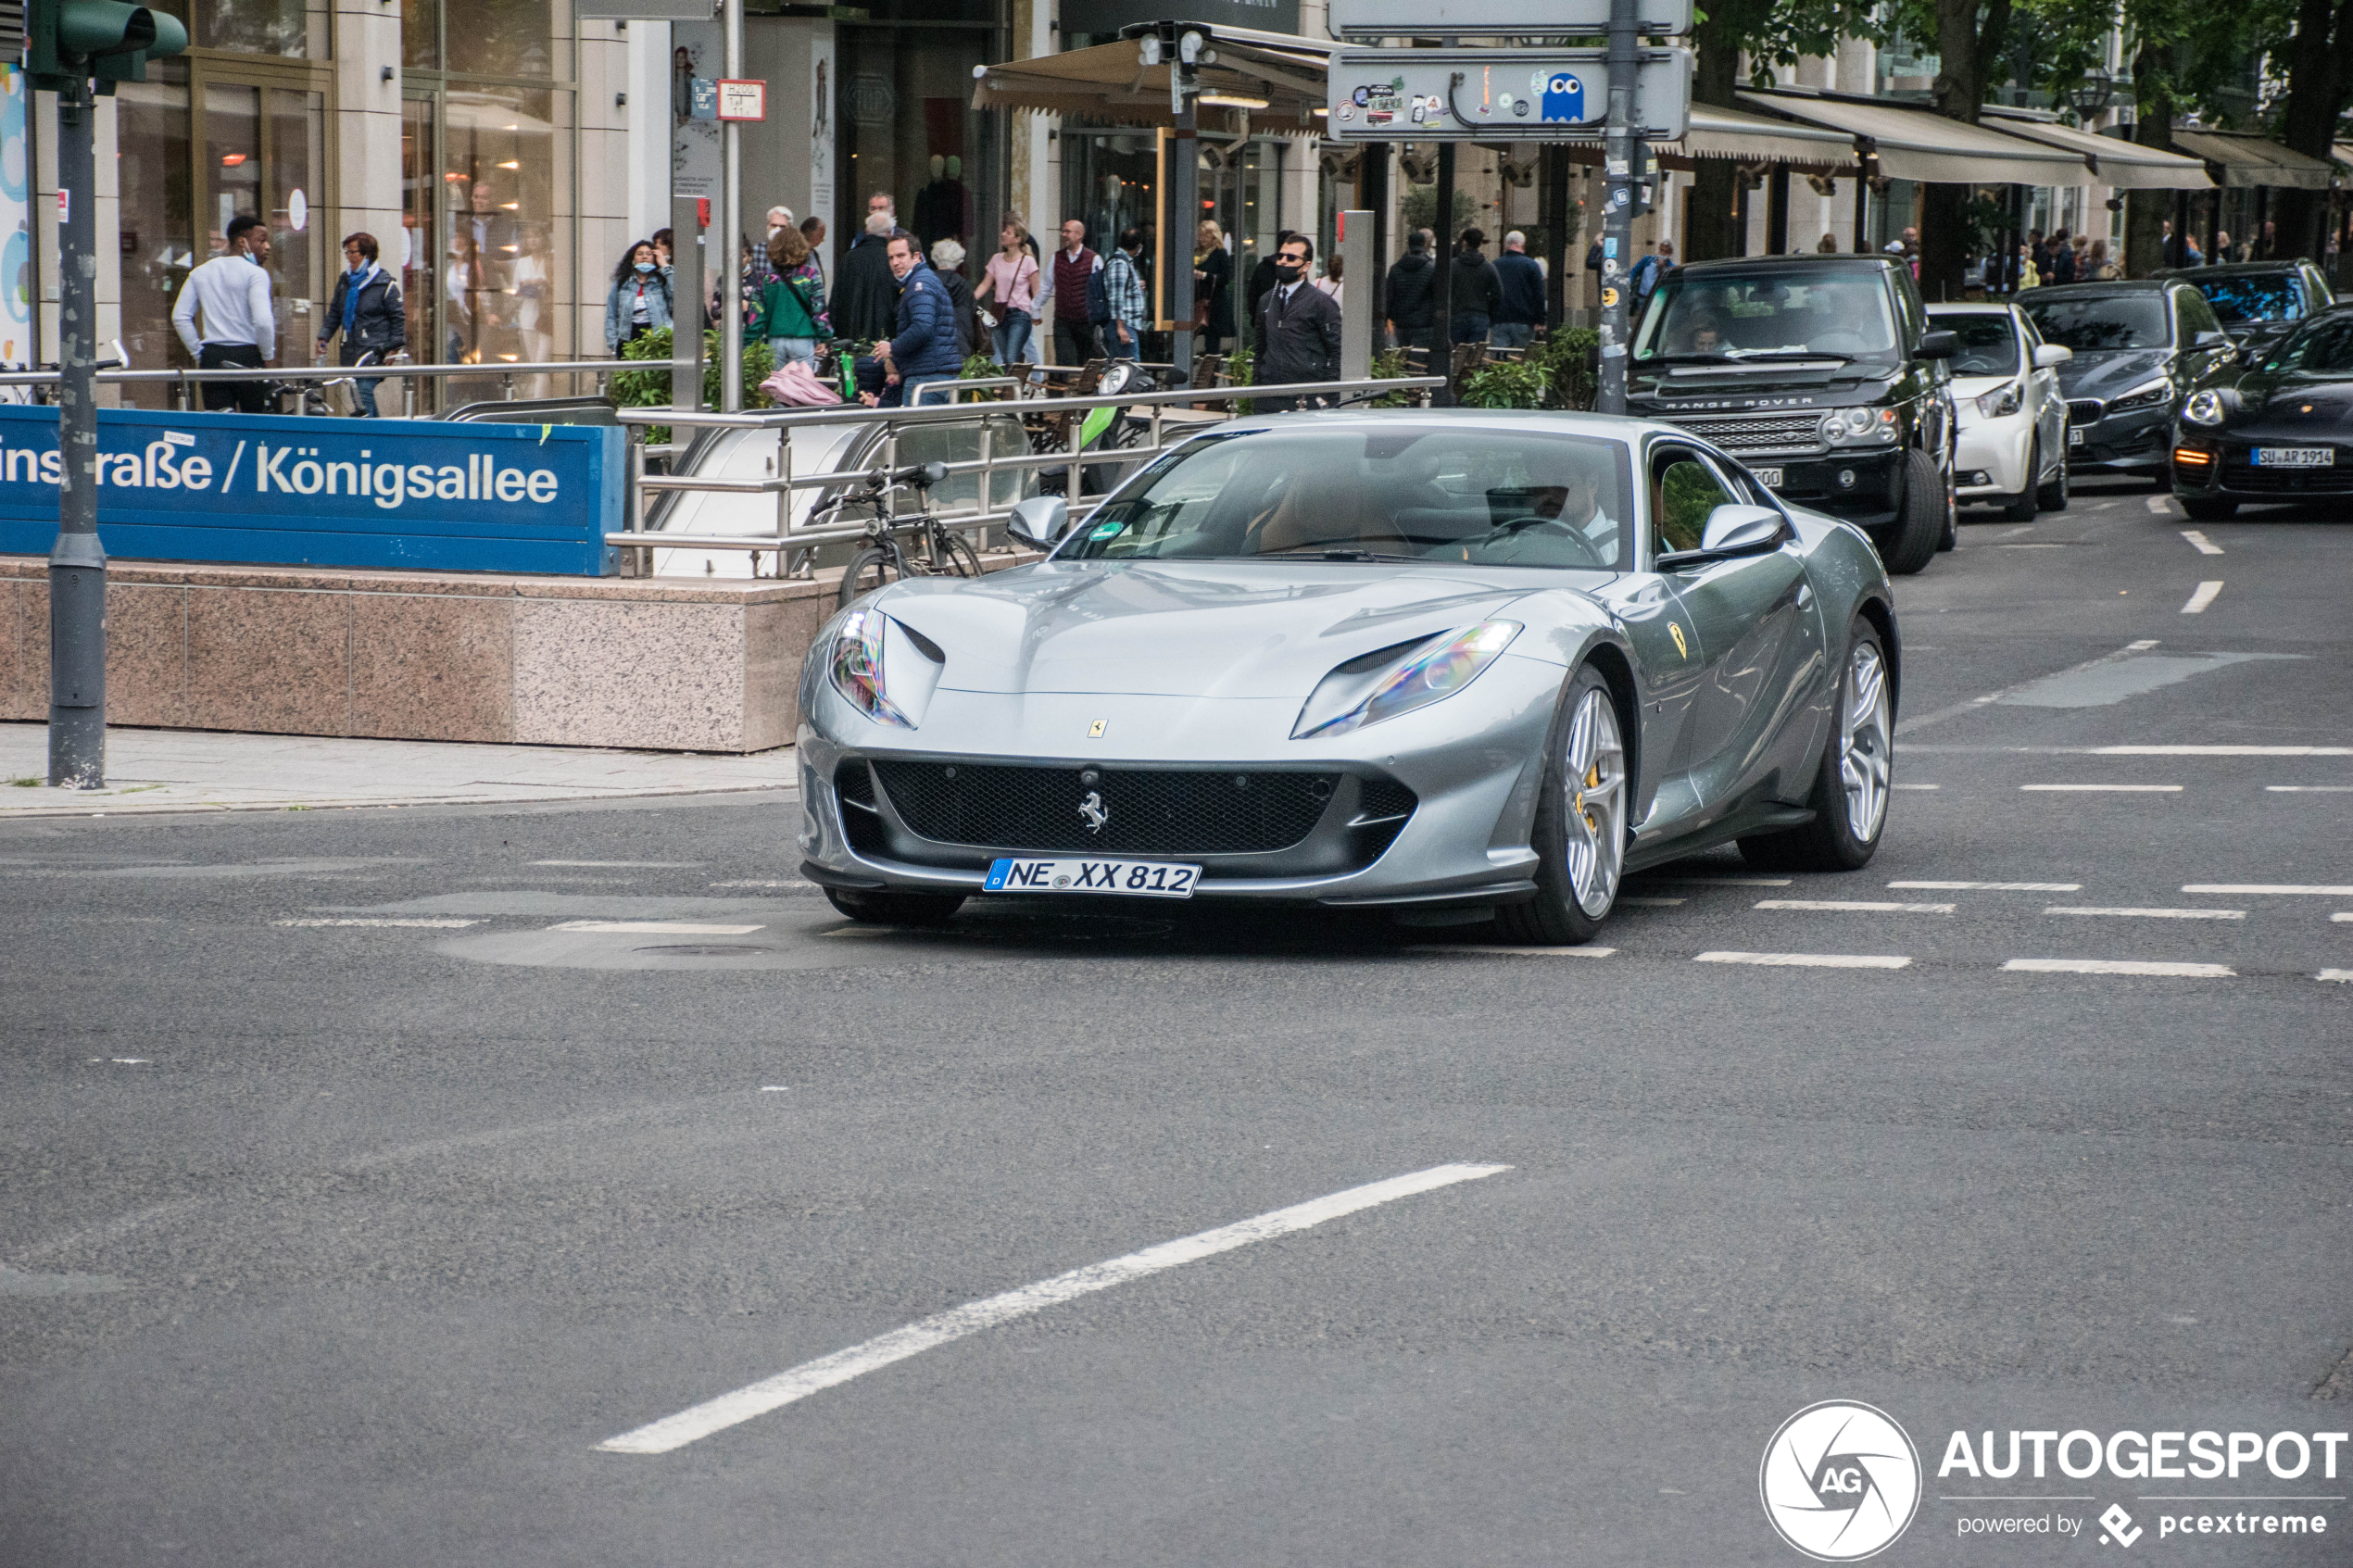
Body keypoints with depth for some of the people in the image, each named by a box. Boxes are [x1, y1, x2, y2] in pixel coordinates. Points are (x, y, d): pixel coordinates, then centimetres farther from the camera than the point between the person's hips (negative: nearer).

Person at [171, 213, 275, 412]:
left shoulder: (200, 273, 12)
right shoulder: (255, 274, -7)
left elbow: (180, 317, 8)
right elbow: (263, 321, -18)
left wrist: (198, 353, 13)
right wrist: (268, 356, -3)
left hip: (212, 358, 5)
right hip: (247, 355, -5)